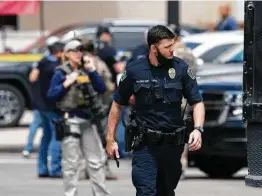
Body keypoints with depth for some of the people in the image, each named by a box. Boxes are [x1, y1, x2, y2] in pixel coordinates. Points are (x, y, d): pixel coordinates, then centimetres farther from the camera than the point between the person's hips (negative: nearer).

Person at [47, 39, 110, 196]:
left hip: (87, 118, 5)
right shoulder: (61, 73, -3)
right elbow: (51, 95, -8)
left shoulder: (86, 71, 11)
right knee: (71, 162, -3)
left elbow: (101, 89, 2)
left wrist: (92, 70, -6)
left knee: (96, 160, 8)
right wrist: (66, 83, -18)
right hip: (70, 119, -5)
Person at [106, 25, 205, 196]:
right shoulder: (134, 71, -5)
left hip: (173, 143, 2)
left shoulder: (181, 68, -3)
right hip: (145, 144, -2)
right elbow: (118, 105, 6)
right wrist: (110, 138, 4)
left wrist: (198, 129, -17)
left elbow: (197, 102, 0)